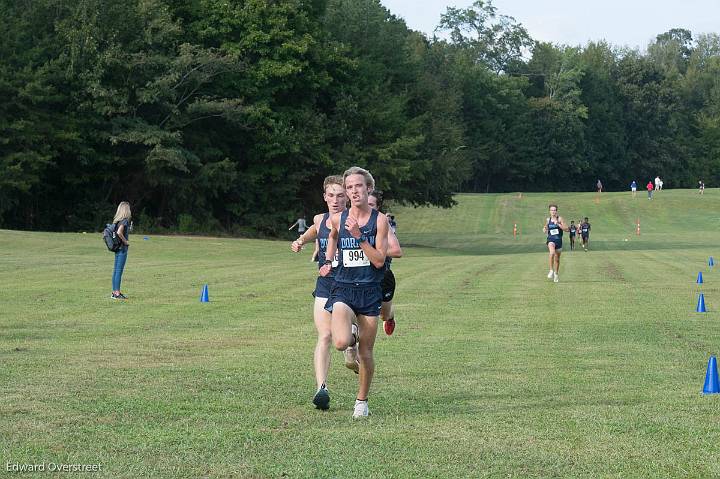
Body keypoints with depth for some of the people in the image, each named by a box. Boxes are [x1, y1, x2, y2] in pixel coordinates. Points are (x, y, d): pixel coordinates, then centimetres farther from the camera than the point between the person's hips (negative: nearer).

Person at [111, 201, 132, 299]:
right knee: (119, 270, -6)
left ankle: (114, 292, 16)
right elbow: (119, 232, -27)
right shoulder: (124, 220, -15)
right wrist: (126, 241, -14)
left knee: (116, 270, 11)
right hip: (122, 248, -9)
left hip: (117, 248, 9)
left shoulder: (117, 220, 10)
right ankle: (117, 293, -5)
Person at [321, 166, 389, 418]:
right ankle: (352, 331, 15)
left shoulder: (379, 220, -4)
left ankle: (362, 400, 26)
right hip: (343, 290, 1)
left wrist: (359, 236, -19)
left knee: (366, 353, 5)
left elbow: (379, 260, -12)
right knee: (341, 343, -23)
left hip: (370, 292, -1)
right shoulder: (337, 219, 3)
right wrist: (328, 261, 19)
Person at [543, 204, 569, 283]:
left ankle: (556, 274, 32)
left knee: (557, 259, 12)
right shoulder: (548, 220, 6)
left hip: (558, 240, 0)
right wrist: (545, 230, -2)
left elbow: (566, 229, -7)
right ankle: (551, 270, -22)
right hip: (551, 239, 0)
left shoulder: (560, 219, -1)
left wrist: (558, 224, -18)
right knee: (552, 253, -32)